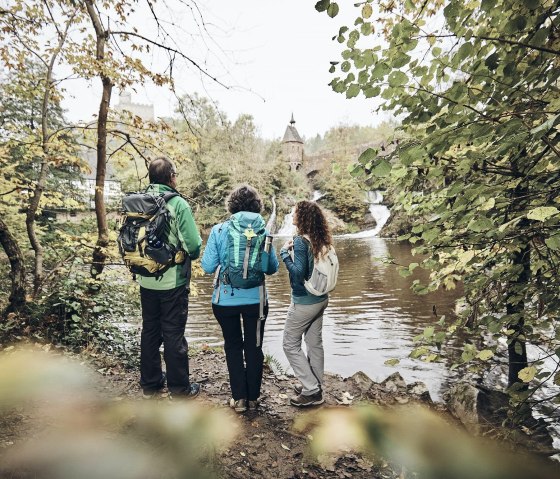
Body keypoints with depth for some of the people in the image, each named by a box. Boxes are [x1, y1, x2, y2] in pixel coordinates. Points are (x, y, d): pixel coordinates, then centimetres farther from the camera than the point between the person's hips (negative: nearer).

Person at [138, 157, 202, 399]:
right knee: (174, 334, 7)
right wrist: (191, 253, 2)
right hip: (173, 281, -5)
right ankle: (180, 388, 20)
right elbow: (194, 245, -20)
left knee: (149, 331, 18)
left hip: (146, 281, 5)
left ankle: (149, 383, 34)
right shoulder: (178, 204, -17)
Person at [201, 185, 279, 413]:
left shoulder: (219, 230, -9)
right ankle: (253, 398, 29)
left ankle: (239, 398, 24)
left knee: (233, 347, 18)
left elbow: (208, 266, -8)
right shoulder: (264, 232, -5)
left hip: (226, 299, -1)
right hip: (256, 299, 1)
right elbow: (273, 268, 1)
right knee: (254, 347, 17)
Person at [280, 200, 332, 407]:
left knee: (290, 344, 7)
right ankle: (315, 386, 32)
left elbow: (298, 273, -25)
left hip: (304, 302, -8)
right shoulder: (322, 240, 2)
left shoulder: (300, 240, -21)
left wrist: (285, 252, -16)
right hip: (320, 298, 8)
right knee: (315, 342, 19)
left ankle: (311, 391, 12)